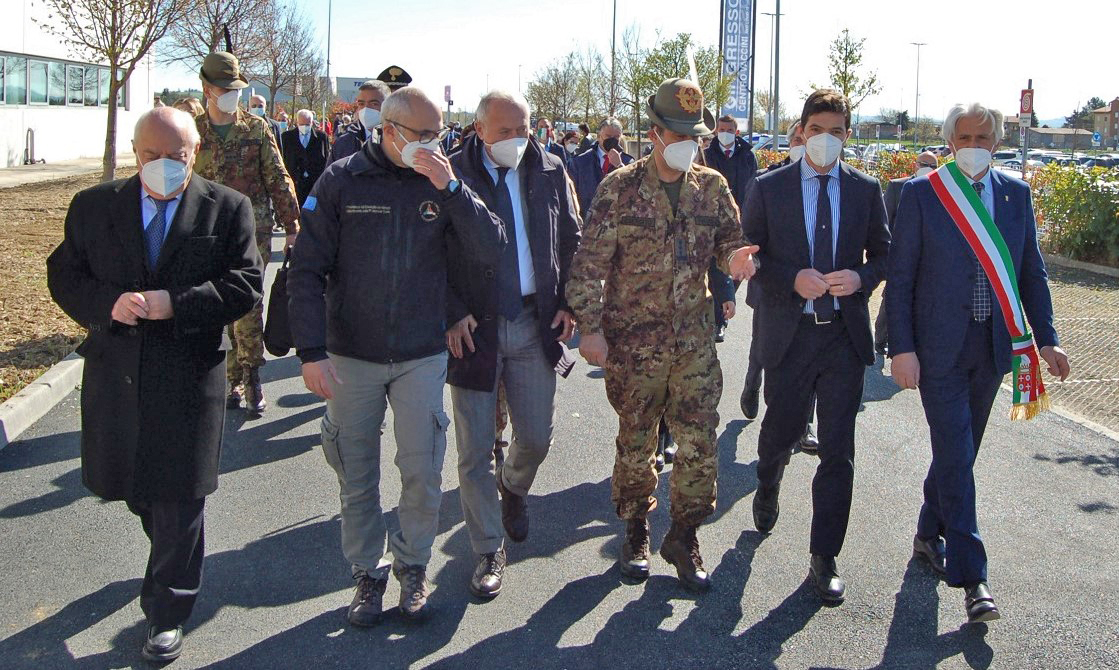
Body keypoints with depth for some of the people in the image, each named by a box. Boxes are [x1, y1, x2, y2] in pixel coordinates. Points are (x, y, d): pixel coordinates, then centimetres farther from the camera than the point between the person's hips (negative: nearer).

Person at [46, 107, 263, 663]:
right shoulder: (93, 207, 5)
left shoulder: (228, 209, -2)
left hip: (190, 373, -3)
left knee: (179, 498, 2)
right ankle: (174, 557, 47)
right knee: (129, 484, 18)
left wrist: (176, 304, -21)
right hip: (115, 372, 3)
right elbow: (64, 276, 5)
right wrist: (107, 304, -16)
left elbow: (246, 284, -8)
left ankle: (166, 613, 18)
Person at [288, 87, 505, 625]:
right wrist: (312, 351, -14)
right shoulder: (342, 180, -6)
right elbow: (306, 270, -6)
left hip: (422, 357, 1)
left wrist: (449, 188, -21)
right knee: (357, 477, 9)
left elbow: (490, 251, -11)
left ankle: (413, 565, 27)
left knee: (422, 472, 4)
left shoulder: (442, 182, 0)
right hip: (352, 357, -1)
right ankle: (368, 573, 27)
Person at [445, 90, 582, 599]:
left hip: (536, 323, 3)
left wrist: (568, 302, 3)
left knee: (537, 438, 9)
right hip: (474, 328, -2)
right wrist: (452, 314, -12)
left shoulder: (550, 172, 4)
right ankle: (489, 552, 20)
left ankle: (514, 486, 45)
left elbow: (572, 241, 12)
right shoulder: (452, 175, -7)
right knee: (475, 451, 4)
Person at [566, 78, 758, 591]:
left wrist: (734, 257, -14)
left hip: (695, 341, 3)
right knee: (635, 442, 10)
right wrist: (590, 327, -11)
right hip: (633, 341, -2)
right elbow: (589, 263, -6)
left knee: (700, 443, 2)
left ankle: (683, 538, 20)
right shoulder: (620, 187, -6)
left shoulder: (712, 187, 5)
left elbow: (730, 239, 11)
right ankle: (635, 530, 30)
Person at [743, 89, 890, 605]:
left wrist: (859, 278, -12)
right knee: (780, 430, 15)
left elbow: (883, 253, 10)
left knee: (838, 450, 0)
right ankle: (767, 491, 50)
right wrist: (794, 279, -16)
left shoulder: (865, 190, 5)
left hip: (845, 334, 1)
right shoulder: (769, 188, 0)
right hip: (788, 332, -1)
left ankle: (823, 559, 10)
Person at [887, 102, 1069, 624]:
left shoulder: (1016, 194, 7)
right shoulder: (920, 194, -5)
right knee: (956, 455, -6)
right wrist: (902, 347, -11)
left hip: (993, 346, 4)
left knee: (959, 450, 15)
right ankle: (971, 575, -2)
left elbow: (1032, 272, 12)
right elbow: (900, 277, -5)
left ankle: (929, 533, 35)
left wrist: (1046, 339, 7)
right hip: (940, 347, -4)